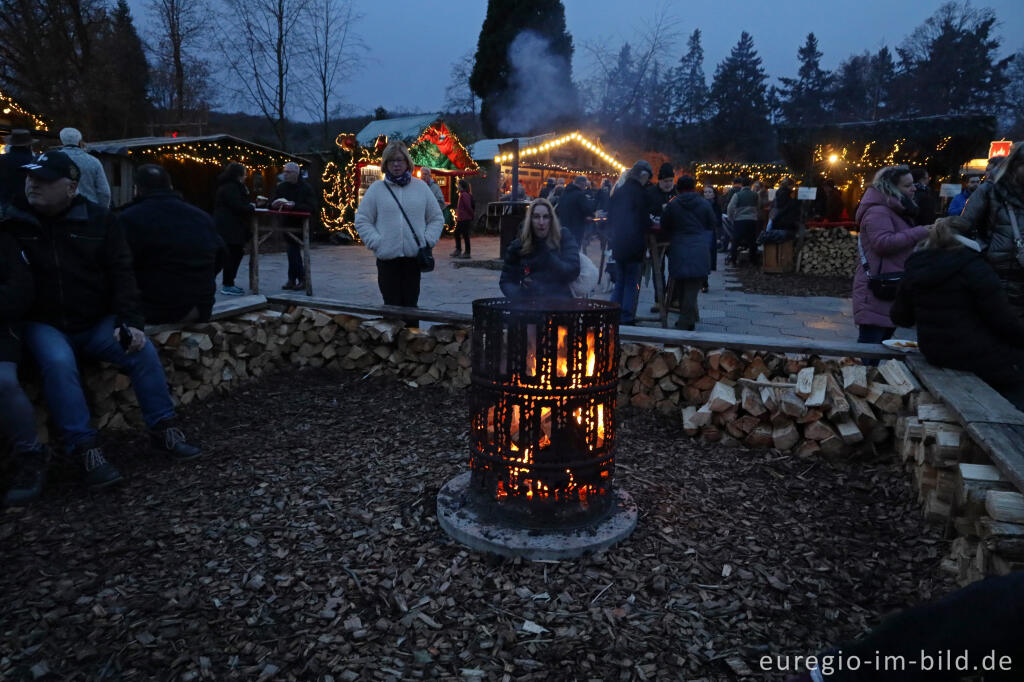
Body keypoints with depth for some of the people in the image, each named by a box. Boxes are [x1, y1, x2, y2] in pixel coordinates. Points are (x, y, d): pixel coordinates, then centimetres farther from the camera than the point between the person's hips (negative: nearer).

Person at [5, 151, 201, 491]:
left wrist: (129, 321, -11)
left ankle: (163, 428, -7)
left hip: (96, 322, 1)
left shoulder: (98, 220, 2)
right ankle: (85, 449, -25)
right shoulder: (12, 222, 0)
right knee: (58, 362, -32)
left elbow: (121, 273, 0)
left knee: (142, 349, -21)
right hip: (44, 324, -1)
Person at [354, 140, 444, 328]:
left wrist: (427, 240, 0)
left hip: (414, 256, 1)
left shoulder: (421, 187, 8)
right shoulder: (377, 189, 4)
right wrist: (376, 242, -6)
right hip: (387, 257, -1)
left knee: (411, 304, 6)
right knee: (391, 305, 2)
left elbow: (436, 218, 13)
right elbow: (362, 220, 6)